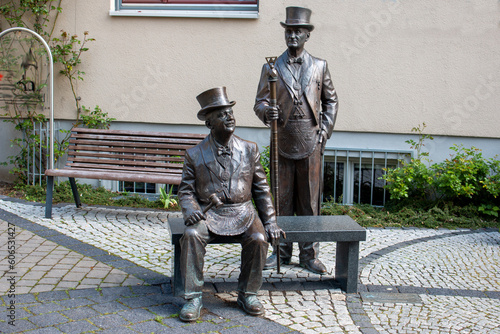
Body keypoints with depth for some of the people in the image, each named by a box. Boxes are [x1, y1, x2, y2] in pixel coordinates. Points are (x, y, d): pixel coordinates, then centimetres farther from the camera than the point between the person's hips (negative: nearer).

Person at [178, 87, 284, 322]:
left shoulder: (249, 150, 9)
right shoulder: (195, 155, 5)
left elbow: (261, 189, 10)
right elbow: (186, 190, 5)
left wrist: (270, 222, 2)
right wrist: (190, 210, -17)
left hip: (242, 212, 1)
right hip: (209, 213, -1)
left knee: (258, 239, -27)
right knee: (192, 235, -31)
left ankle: (248, 294, -4)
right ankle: (192, 298, -17)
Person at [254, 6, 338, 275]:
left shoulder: (319, 67, 8)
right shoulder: (271, 68, 5)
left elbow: (331, 100, 15)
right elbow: (259, 102, 4)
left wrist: (325, 130, 4)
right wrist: (266, 111, -20)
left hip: (311, 144, 0)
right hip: (282, 143, 0)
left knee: (310, 200, 5)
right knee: (282, 200, 6)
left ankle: (309, 255, 16)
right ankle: (281, 252, 19)